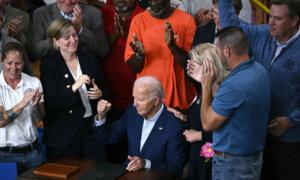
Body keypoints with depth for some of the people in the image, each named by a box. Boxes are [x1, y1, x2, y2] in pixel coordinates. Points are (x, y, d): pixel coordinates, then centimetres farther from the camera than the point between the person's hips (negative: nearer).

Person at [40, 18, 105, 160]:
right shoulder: (49, 65, -6)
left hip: (93, 127, 4)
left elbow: (103, 88, 16)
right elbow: (50, 103, -13)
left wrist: (100, 94, -7)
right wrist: (74, 87, -26)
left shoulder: (89, 58, 7)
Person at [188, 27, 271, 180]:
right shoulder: (258, 69, -3)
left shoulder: (234, 84, -31)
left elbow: (208, 124, -20)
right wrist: (204, 79, 7)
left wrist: (207, 84, -13)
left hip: (233, 163, -9)